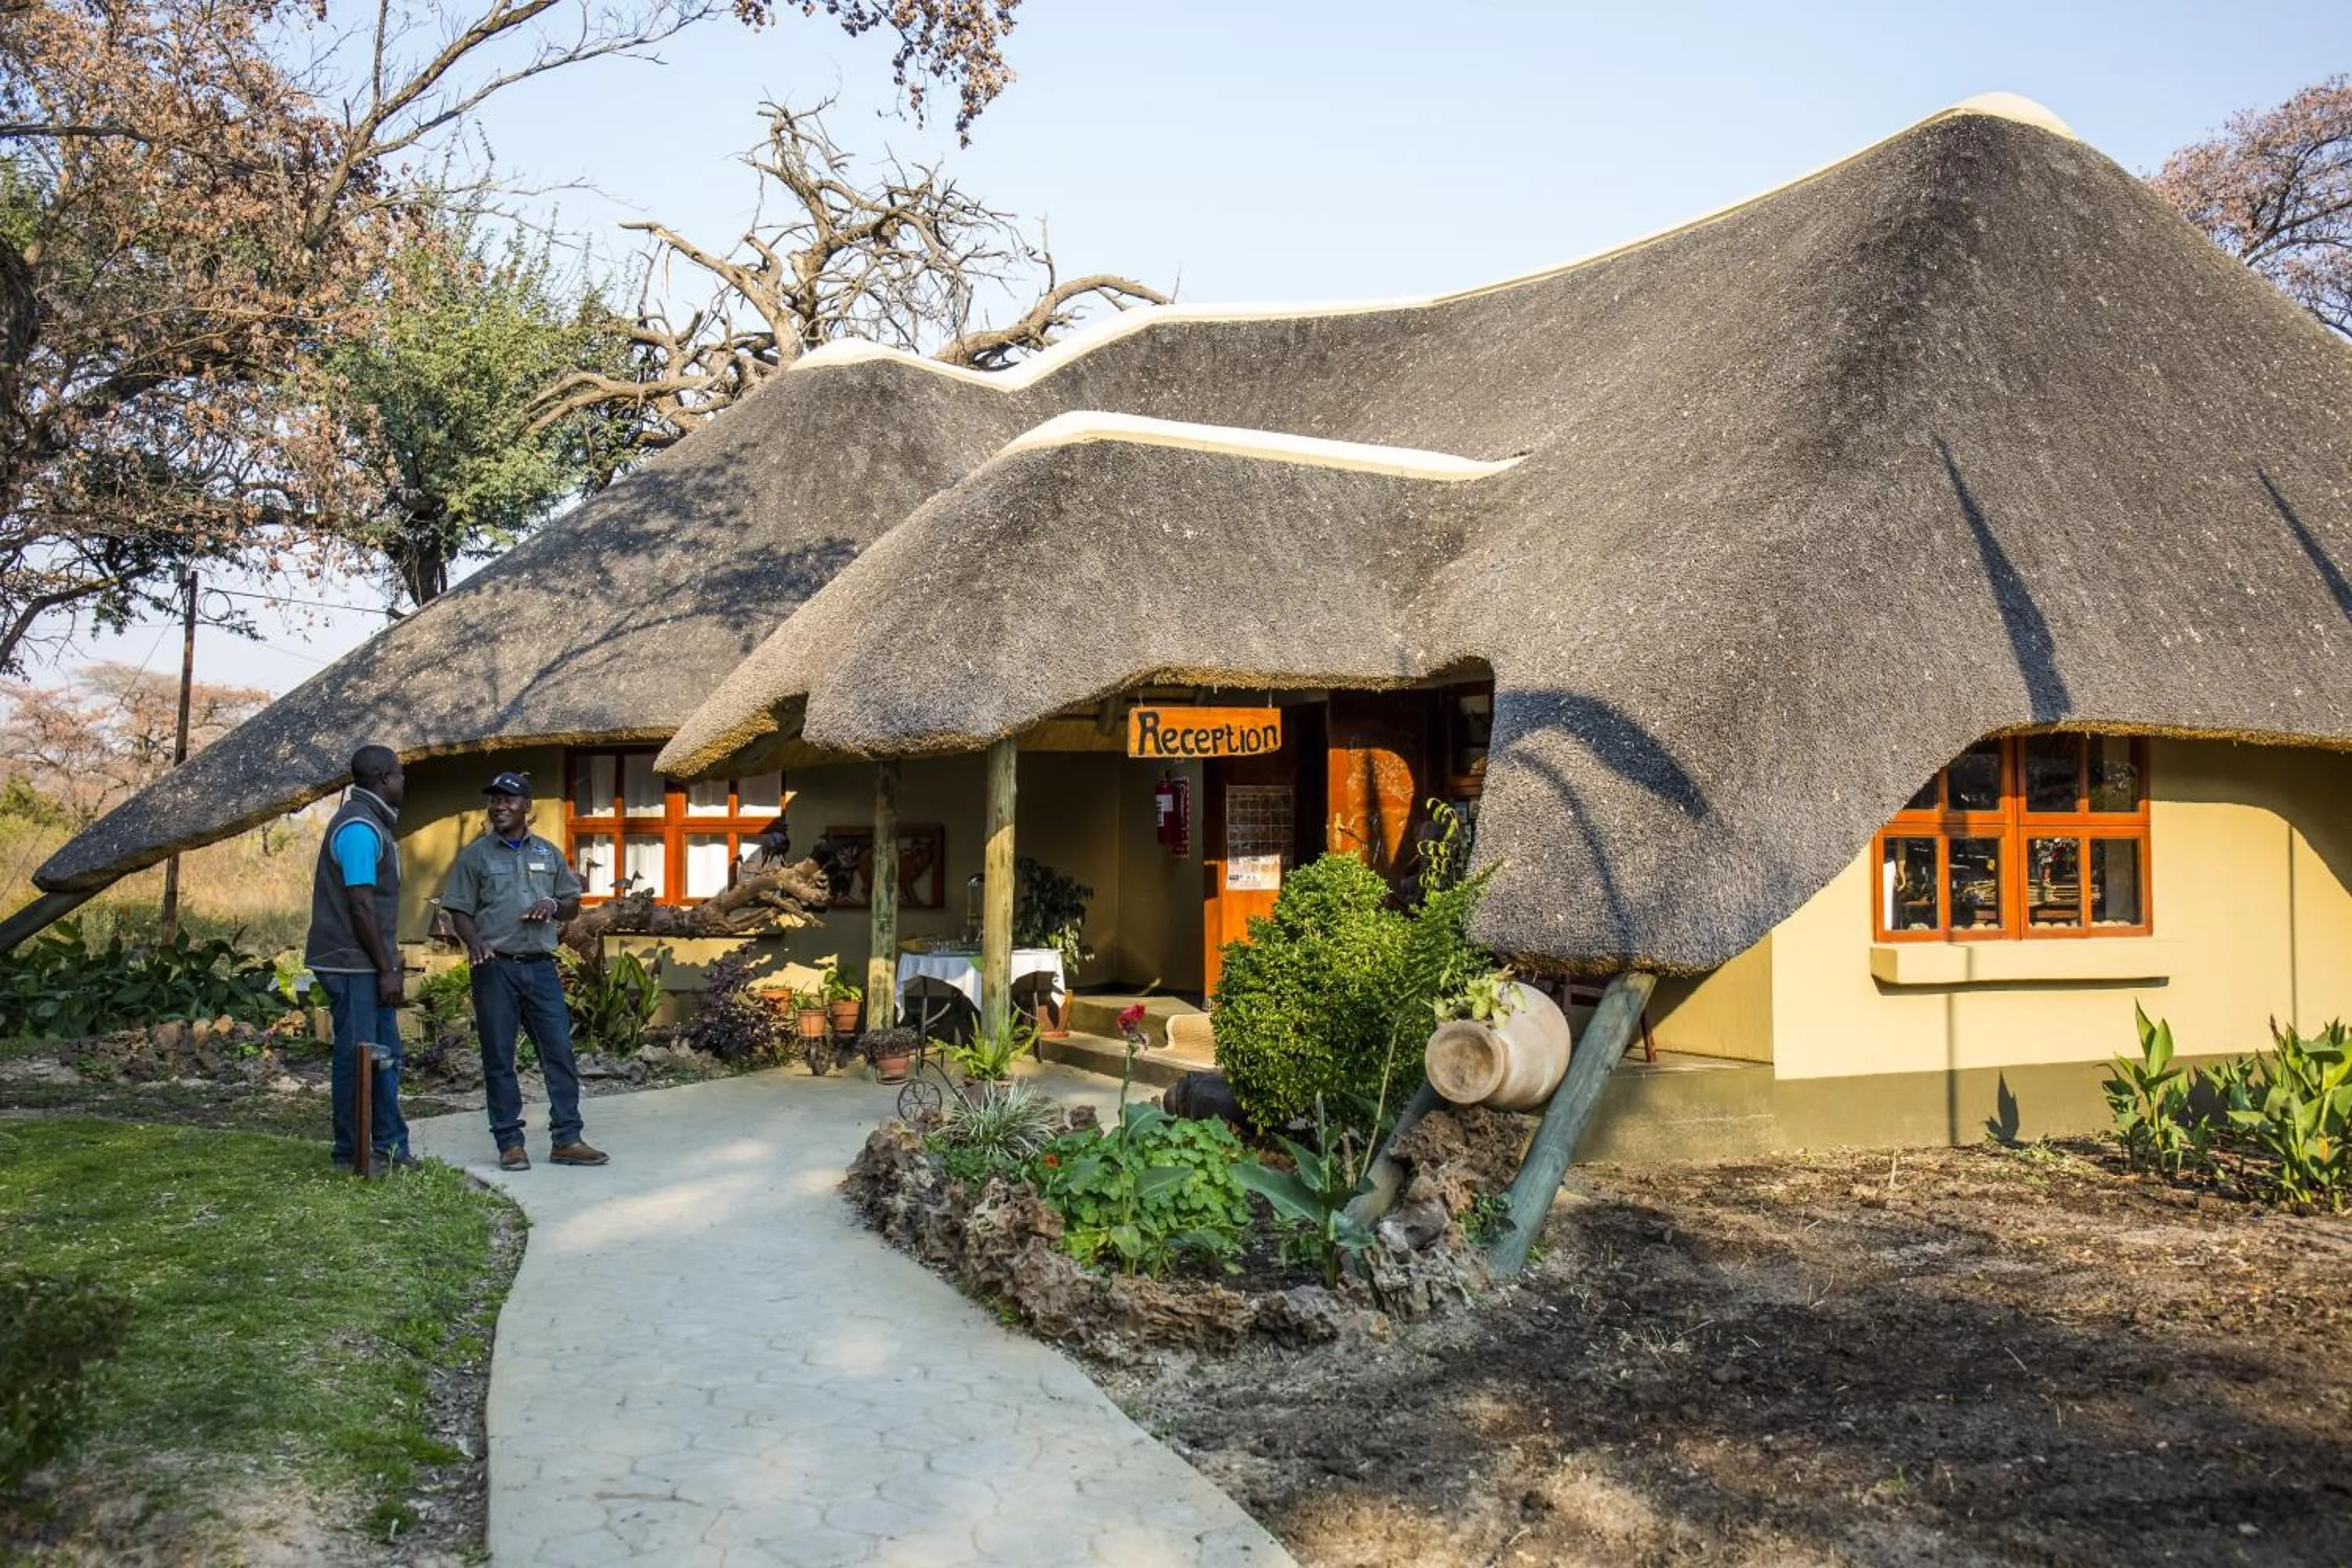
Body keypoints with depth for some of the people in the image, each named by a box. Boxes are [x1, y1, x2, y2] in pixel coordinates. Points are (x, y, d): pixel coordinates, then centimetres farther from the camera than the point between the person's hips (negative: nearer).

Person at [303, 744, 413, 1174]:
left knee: (385, 1054, 13)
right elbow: (361, 905, -20)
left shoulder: (371, 823, 16)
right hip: (352, 964, -10)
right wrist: (386, 969, -18)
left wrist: (389, 962, 20)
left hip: (367, 965, 10)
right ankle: (350, 1154, 6)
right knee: (357, 1056, -3)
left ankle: (390, 1146, 20)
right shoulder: (360, 827, -16)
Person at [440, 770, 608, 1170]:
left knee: (560, 1052, 0)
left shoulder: (549, 853, 13)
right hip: (496, 968, -2)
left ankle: (566, 1139, 5)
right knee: (499, 1059, 2)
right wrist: (474, 942, -17)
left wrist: (554, 905, -5)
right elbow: (459, 911, 2)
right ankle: (510, 1143, 9)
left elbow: (572, 907, 18)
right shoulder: (476, 855, 5)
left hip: (541, 967, 2)